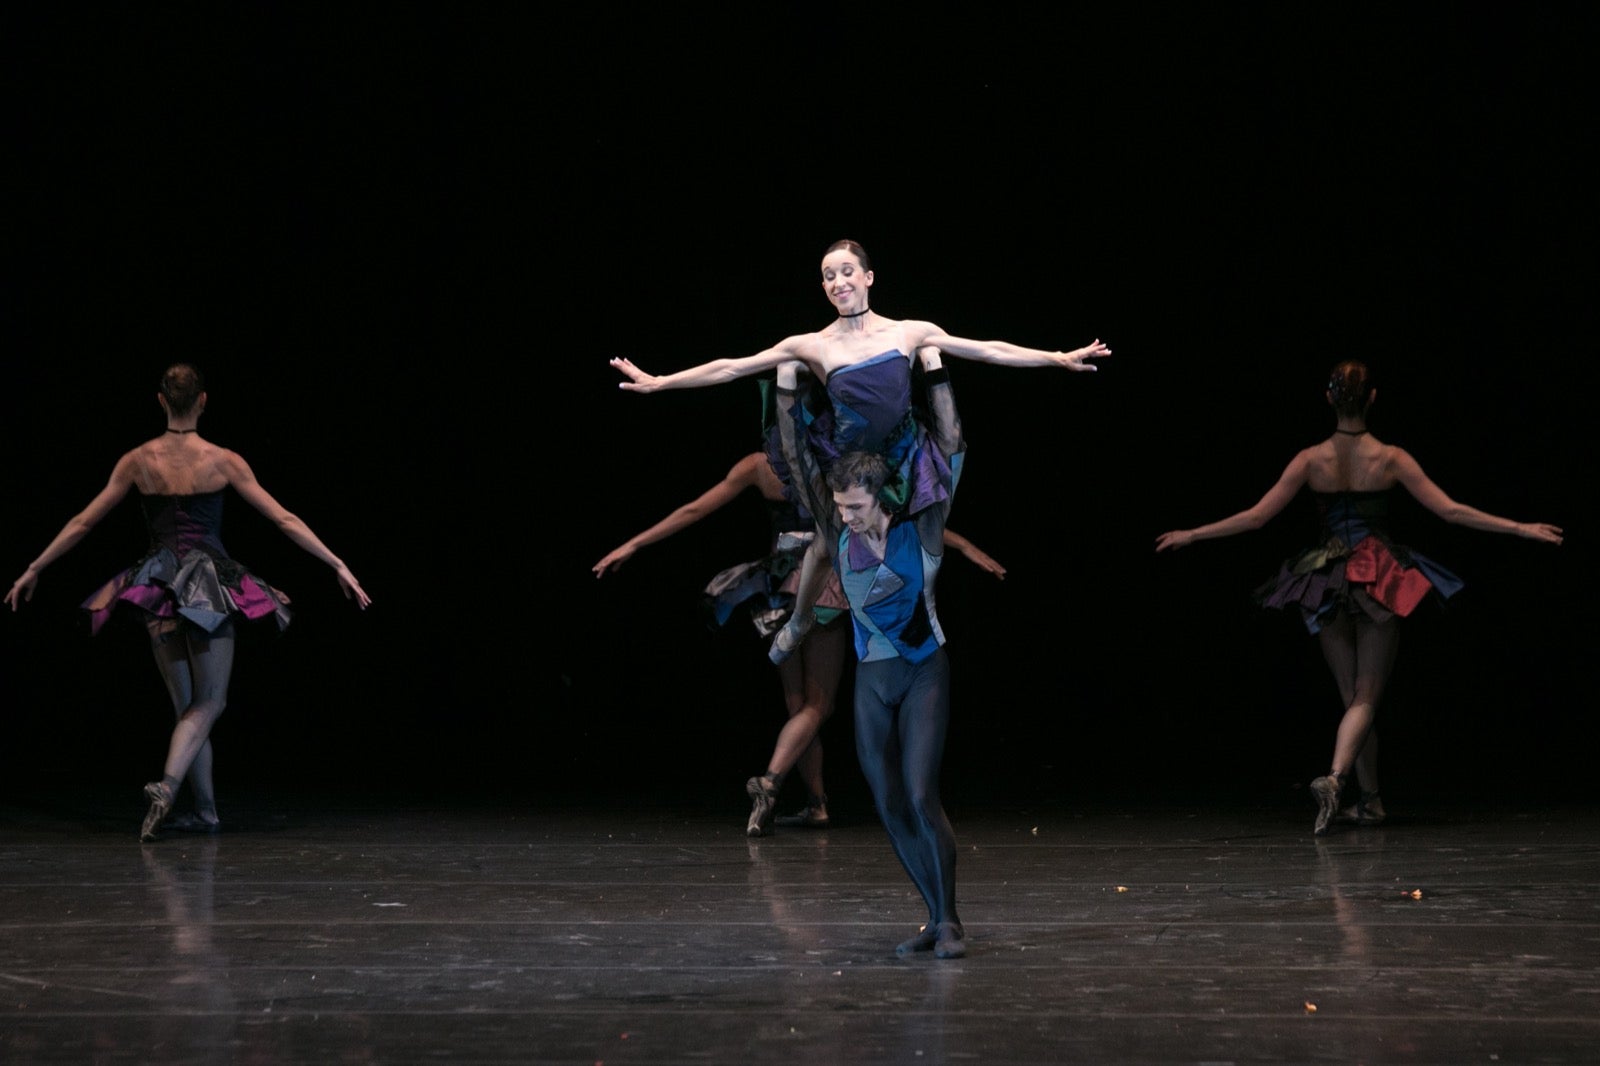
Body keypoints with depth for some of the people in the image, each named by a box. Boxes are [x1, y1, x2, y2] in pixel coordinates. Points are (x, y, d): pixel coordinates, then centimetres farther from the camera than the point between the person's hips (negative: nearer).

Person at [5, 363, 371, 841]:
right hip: (211, 585, -2)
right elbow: (284, 519, -3)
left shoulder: (138, 461, 1)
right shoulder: (222, 461, -5)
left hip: (159, 587, 3)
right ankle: (168, 784, -23)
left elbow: (82, 522, 7)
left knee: (186, 704, 15)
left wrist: (33, 570, 18)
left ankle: (207, 809, 13)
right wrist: (338, 565, 3)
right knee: (207, 702, 3)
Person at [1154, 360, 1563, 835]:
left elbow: (1256, 515, -4)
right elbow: (1450, 510, -7)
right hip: (1381, 578, -2)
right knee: (1366, 696, -1)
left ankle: (1370, 799, 16)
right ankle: (1335, 776, -26)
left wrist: (1190, 535, 6)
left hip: (1328, 580, 2)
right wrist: (1521, 529, 0)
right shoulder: (1391, 458, -8)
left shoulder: (1311, 460, -5)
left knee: (1352, 695, 14)